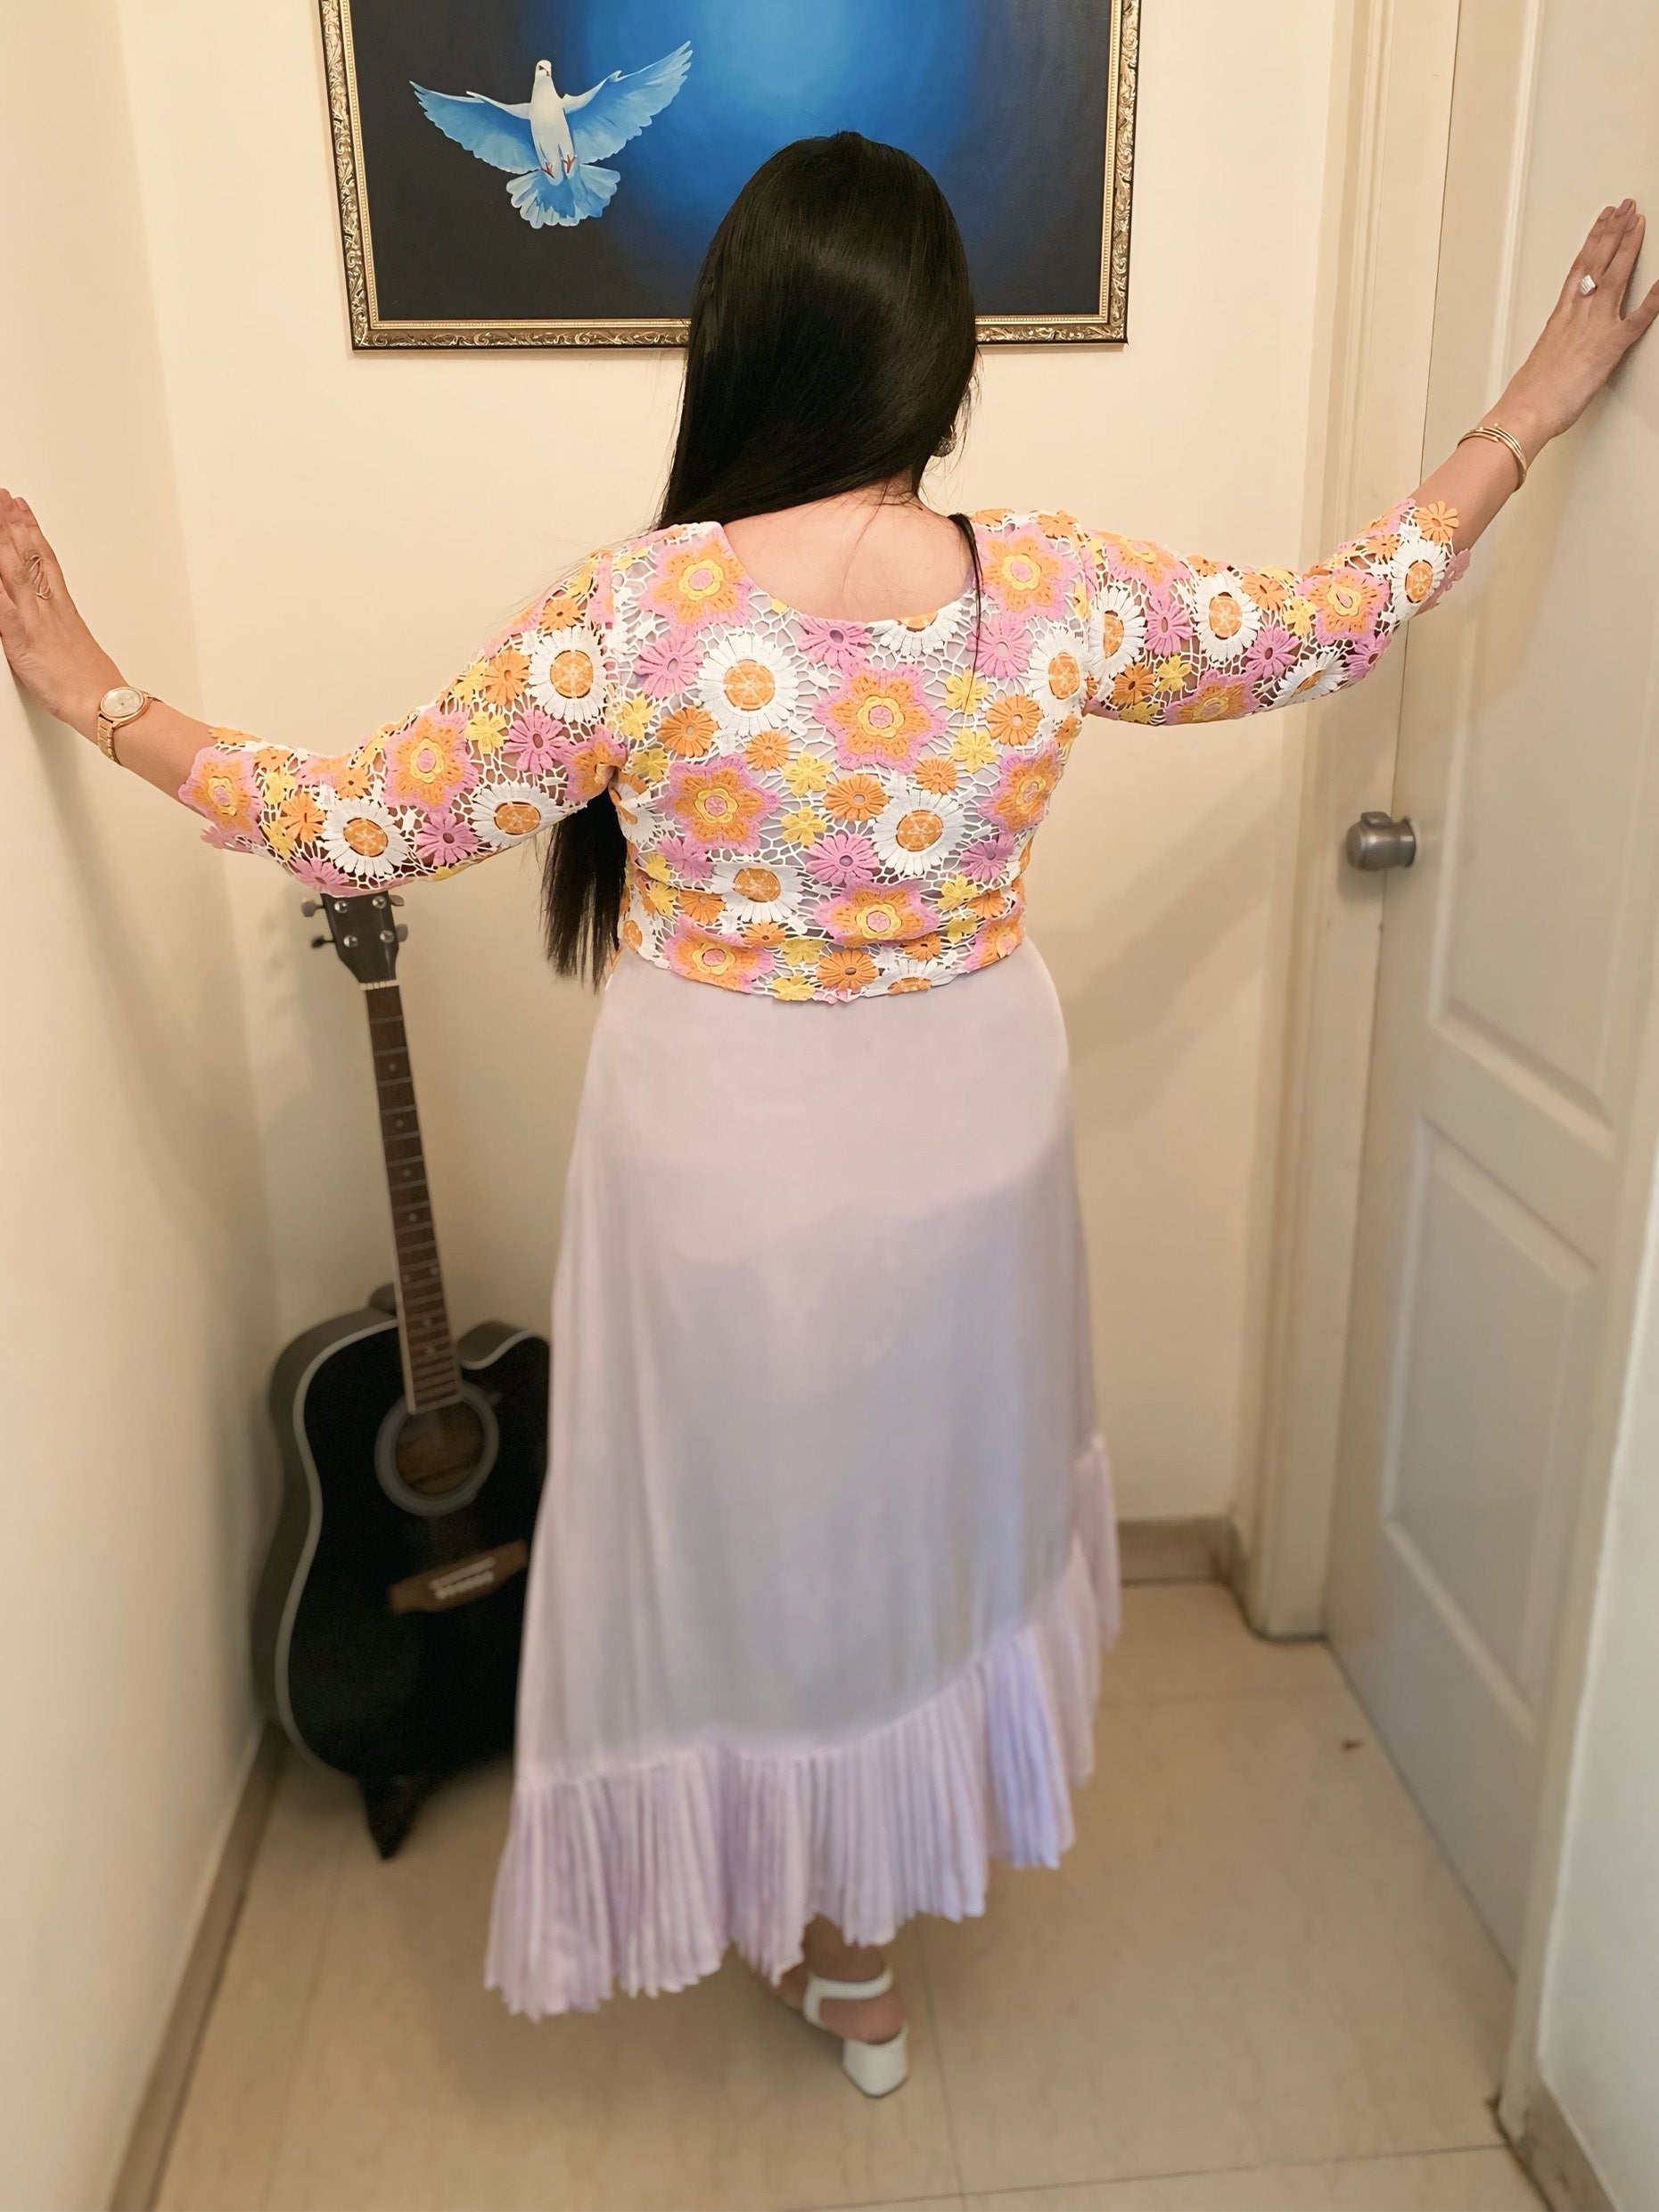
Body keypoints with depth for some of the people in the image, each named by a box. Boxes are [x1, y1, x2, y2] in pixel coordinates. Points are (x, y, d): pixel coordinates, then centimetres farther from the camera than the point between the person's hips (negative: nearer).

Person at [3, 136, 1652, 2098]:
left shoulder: (639, 617, -22)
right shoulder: (1055, 593, -14)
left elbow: (358, 826, -13)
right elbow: (1337, 620, 2)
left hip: (727, 1170, -3)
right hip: (972, 1144, 4)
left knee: (765, 1518, 21)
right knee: (936, 1485, 28)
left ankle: (841, 1952, 46)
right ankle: (885, 1866, 54)